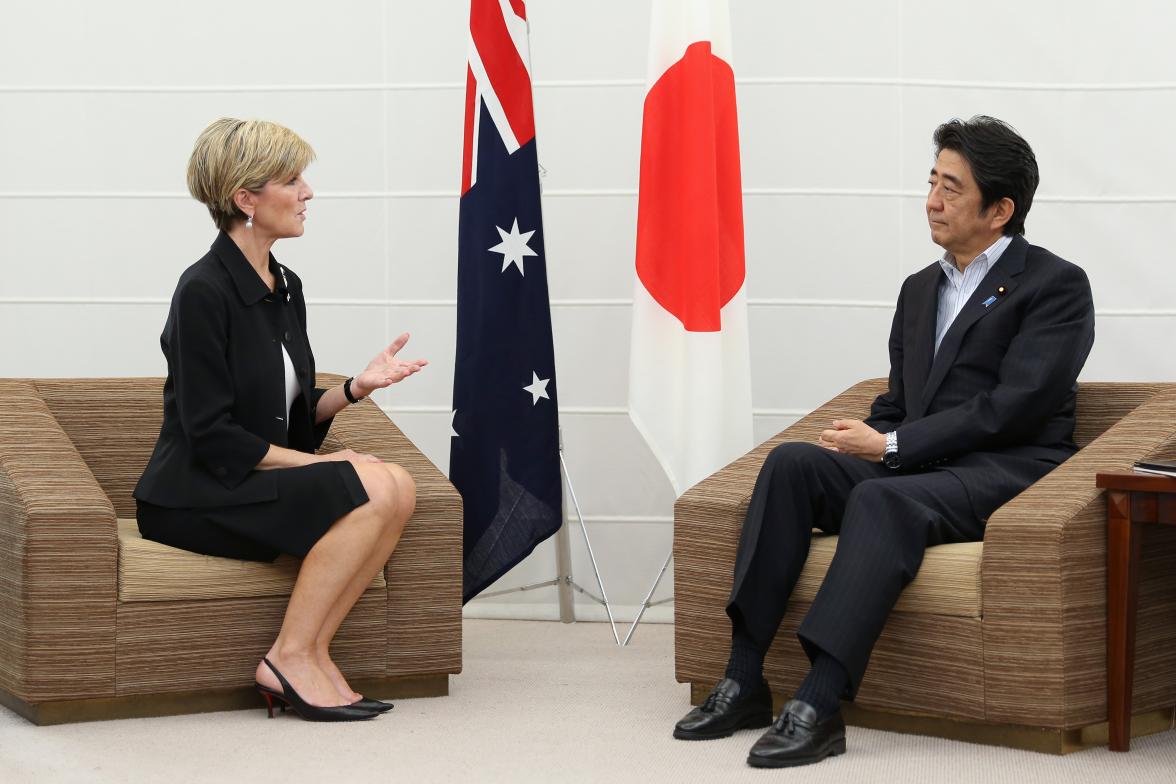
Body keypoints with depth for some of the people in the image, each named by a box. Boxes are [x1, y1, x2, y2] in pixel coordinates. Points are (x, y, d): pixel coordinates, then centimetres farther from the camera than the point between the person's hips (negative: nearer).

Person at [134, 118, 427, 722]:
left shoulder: (284, 288, 12)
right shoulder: (204, 290, -15)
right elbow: (211, 434, -18)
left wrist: (357, 387, -2)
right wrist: (317, 465, -16)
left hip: (266, 479, 8)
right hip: (196, 497, -8)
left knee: (398, 486, -16)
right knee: (370, 489, -25)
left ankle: (311, 652, -14)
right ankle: (290, 657, -18)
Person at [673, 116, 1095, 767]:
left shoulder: (1056, 285, 0)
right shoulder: (920, 288, 24)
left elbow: (1014, 407, -12)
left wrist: (892, 446, -13)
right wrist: (865, 441, -1)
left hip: (1006, 471, -7)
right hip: (915, 468, 7)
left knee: (882, 498, -36)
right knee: (790, 462, -19)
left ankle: (818, 708, -43)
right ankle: (743, 681, -25)